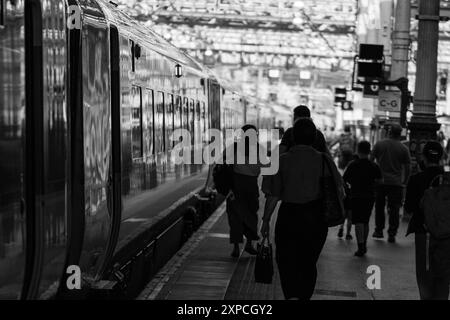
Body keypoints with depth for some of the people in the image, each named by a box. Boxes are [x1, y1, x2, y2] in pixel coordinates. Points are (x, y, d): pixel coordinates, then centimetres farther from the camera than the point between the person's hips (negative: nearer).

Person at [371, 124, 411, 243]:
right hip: (396, 183, -1)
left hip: (380, 181, 1)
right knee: (394, 210, 3)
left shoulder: (379, 144, 1)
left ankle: (379, 230, 19)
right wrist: (404, 182, 12)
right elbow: (407, 168, 1)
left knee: (379, 207, 15)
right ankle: (392, 234, -1)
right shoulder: (404, 149, 0)